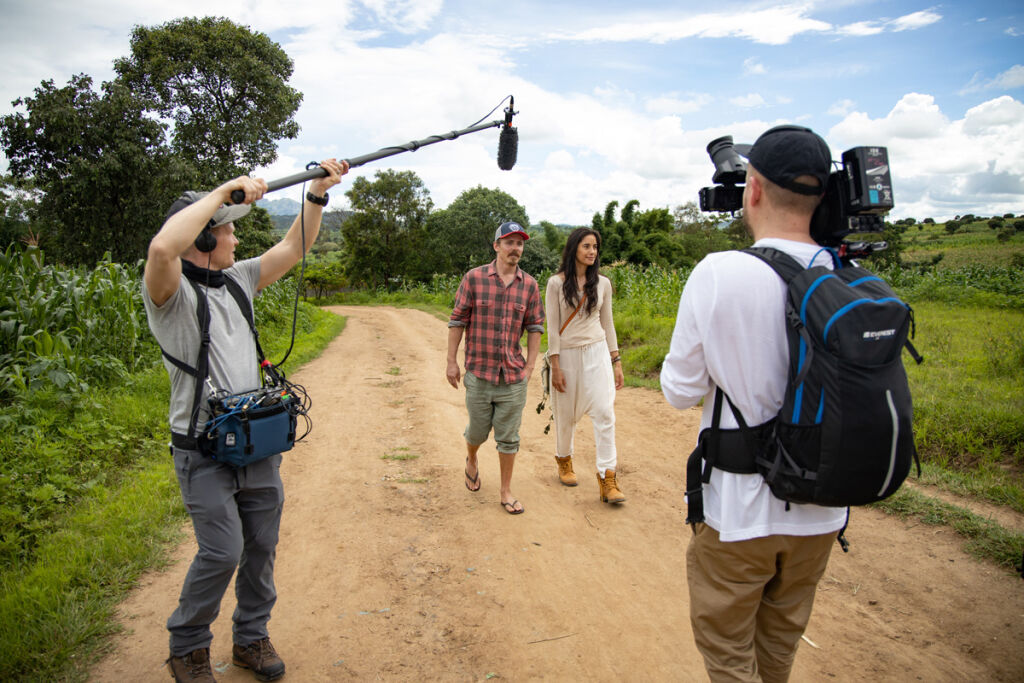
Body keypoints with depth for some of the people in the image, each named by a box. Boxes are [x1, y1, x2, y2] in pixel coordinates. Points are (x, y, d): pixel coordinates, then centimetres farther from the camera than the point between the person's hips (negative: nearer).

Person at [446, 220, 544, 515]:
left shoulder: (529, 285, 3)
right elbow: (457, 321, 0)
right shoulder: (474, 278, -3)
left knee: (508, 437, 6)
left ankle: (506, 491, 21)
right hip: (479, 373, -1)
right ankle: (472, 461, 46)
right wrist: (452, 361, -1)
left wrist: (530, 365, 4)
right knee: (478, 430, 13)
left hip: (514, 376, 1)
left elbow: (535, 327, 9)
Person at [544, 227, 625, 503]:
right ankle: (564, 460, 37)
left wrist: (616, 361, 8)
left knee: (604, 413, -8)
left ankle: (607, 480, -3)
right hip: (567, 356, -2)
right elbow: (552, 327, -5)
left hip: (597, 353, 2)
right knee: (566, 414, 11)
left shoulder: (602, 283, 6)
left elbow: (607, 324, 11)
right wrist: (555, 367, -9)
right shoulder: (556, 283, -4)